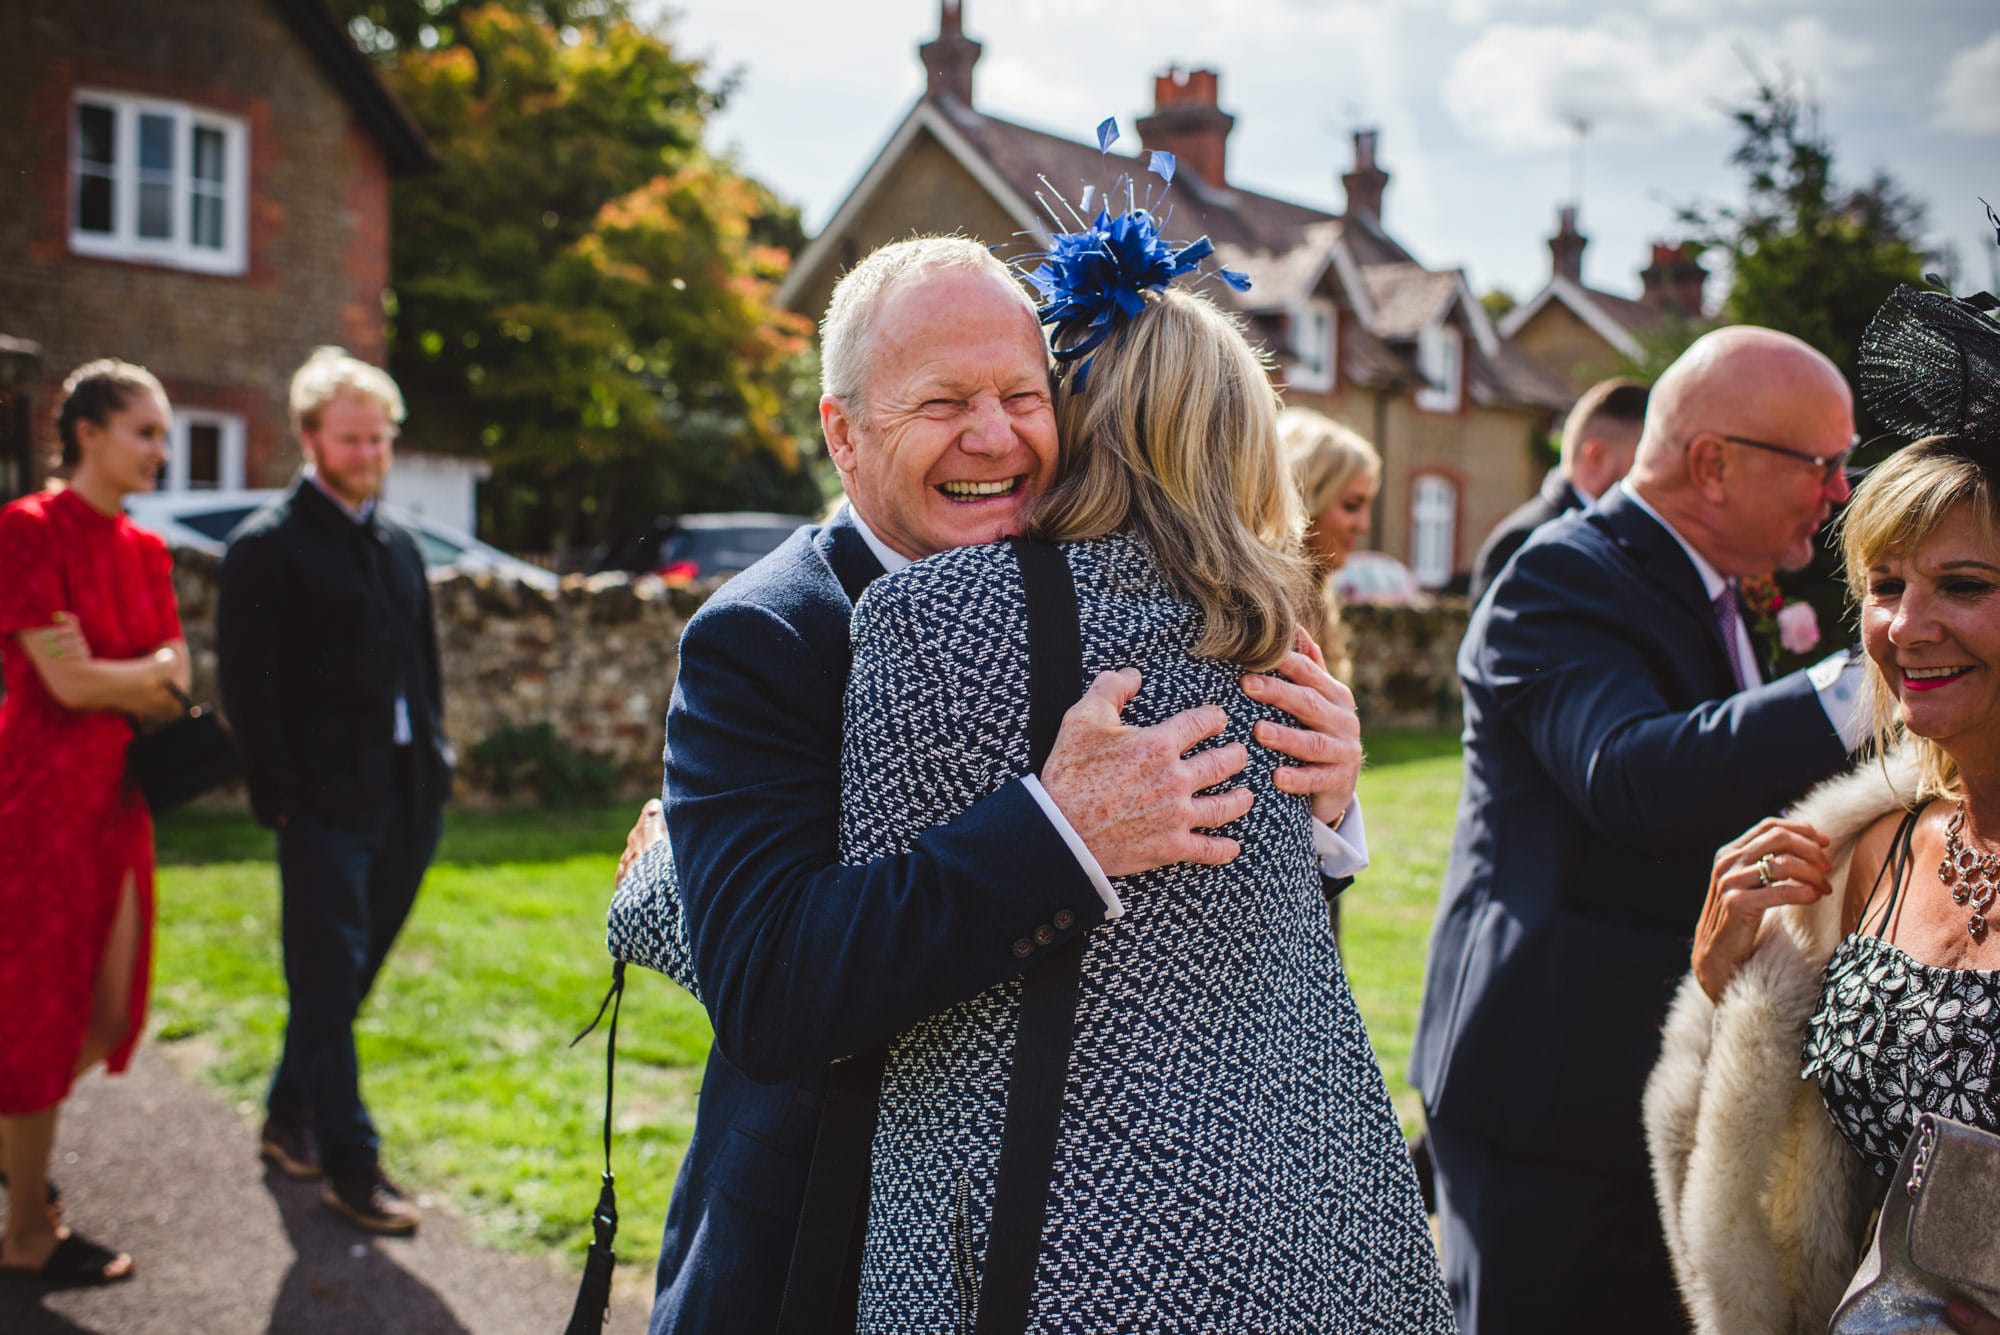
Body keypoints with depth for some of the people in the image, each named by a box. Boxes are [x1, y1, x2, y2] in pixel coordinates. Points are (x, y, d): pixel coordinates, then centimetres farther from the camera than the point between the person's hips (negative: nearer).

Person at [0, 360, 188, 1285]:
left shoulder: (144, 551, 10)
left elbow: (175, 686, 7)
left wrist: (114, 676, -11)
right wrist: (152, 674, -2)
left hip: (117, 797, 7)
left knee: (107, 1011, 13)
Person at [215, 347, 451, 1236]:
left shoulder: (398, 546, 16)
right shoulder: (269, 545, -4)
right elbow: (249, 681, -9)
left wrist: (434, 758, 10)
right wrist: (284, 790, -14)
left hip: (405, 796, 7)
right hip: (327, 798, -7)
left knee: (350, 972, 15)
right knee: (329, 980, -2)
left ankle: (291, 1120, 30)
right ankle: (349, 1163, 4)